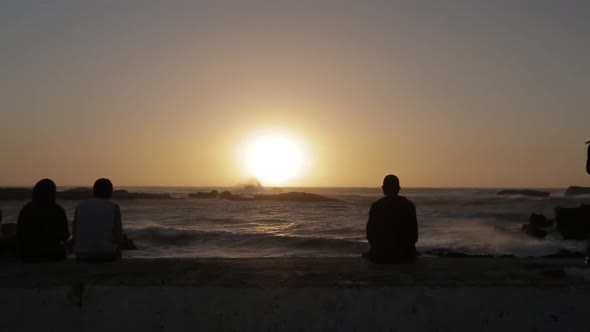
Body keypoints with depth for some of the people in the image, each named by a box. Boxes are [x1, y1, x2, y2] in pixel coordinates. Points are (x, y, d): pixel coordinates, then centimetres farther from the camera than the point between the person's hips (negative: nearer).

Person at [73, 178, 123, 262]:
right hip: (106, 254, -2)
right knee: (117, 250, 33)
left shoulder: (81, 206, 6)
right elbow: (118, 234, -4)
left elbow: (75, 232, 7)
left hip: (82, 255, 2)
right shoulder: (114, 207, -1)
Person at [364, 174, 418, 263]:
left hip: (381, 255, -2)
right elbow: (414, 232, -1)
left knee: (366, 255, 32)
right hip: (404, 254, 2)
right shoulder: (409, 205, -2)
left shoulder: (376, 206, -8)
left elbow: (370, 230, -6)